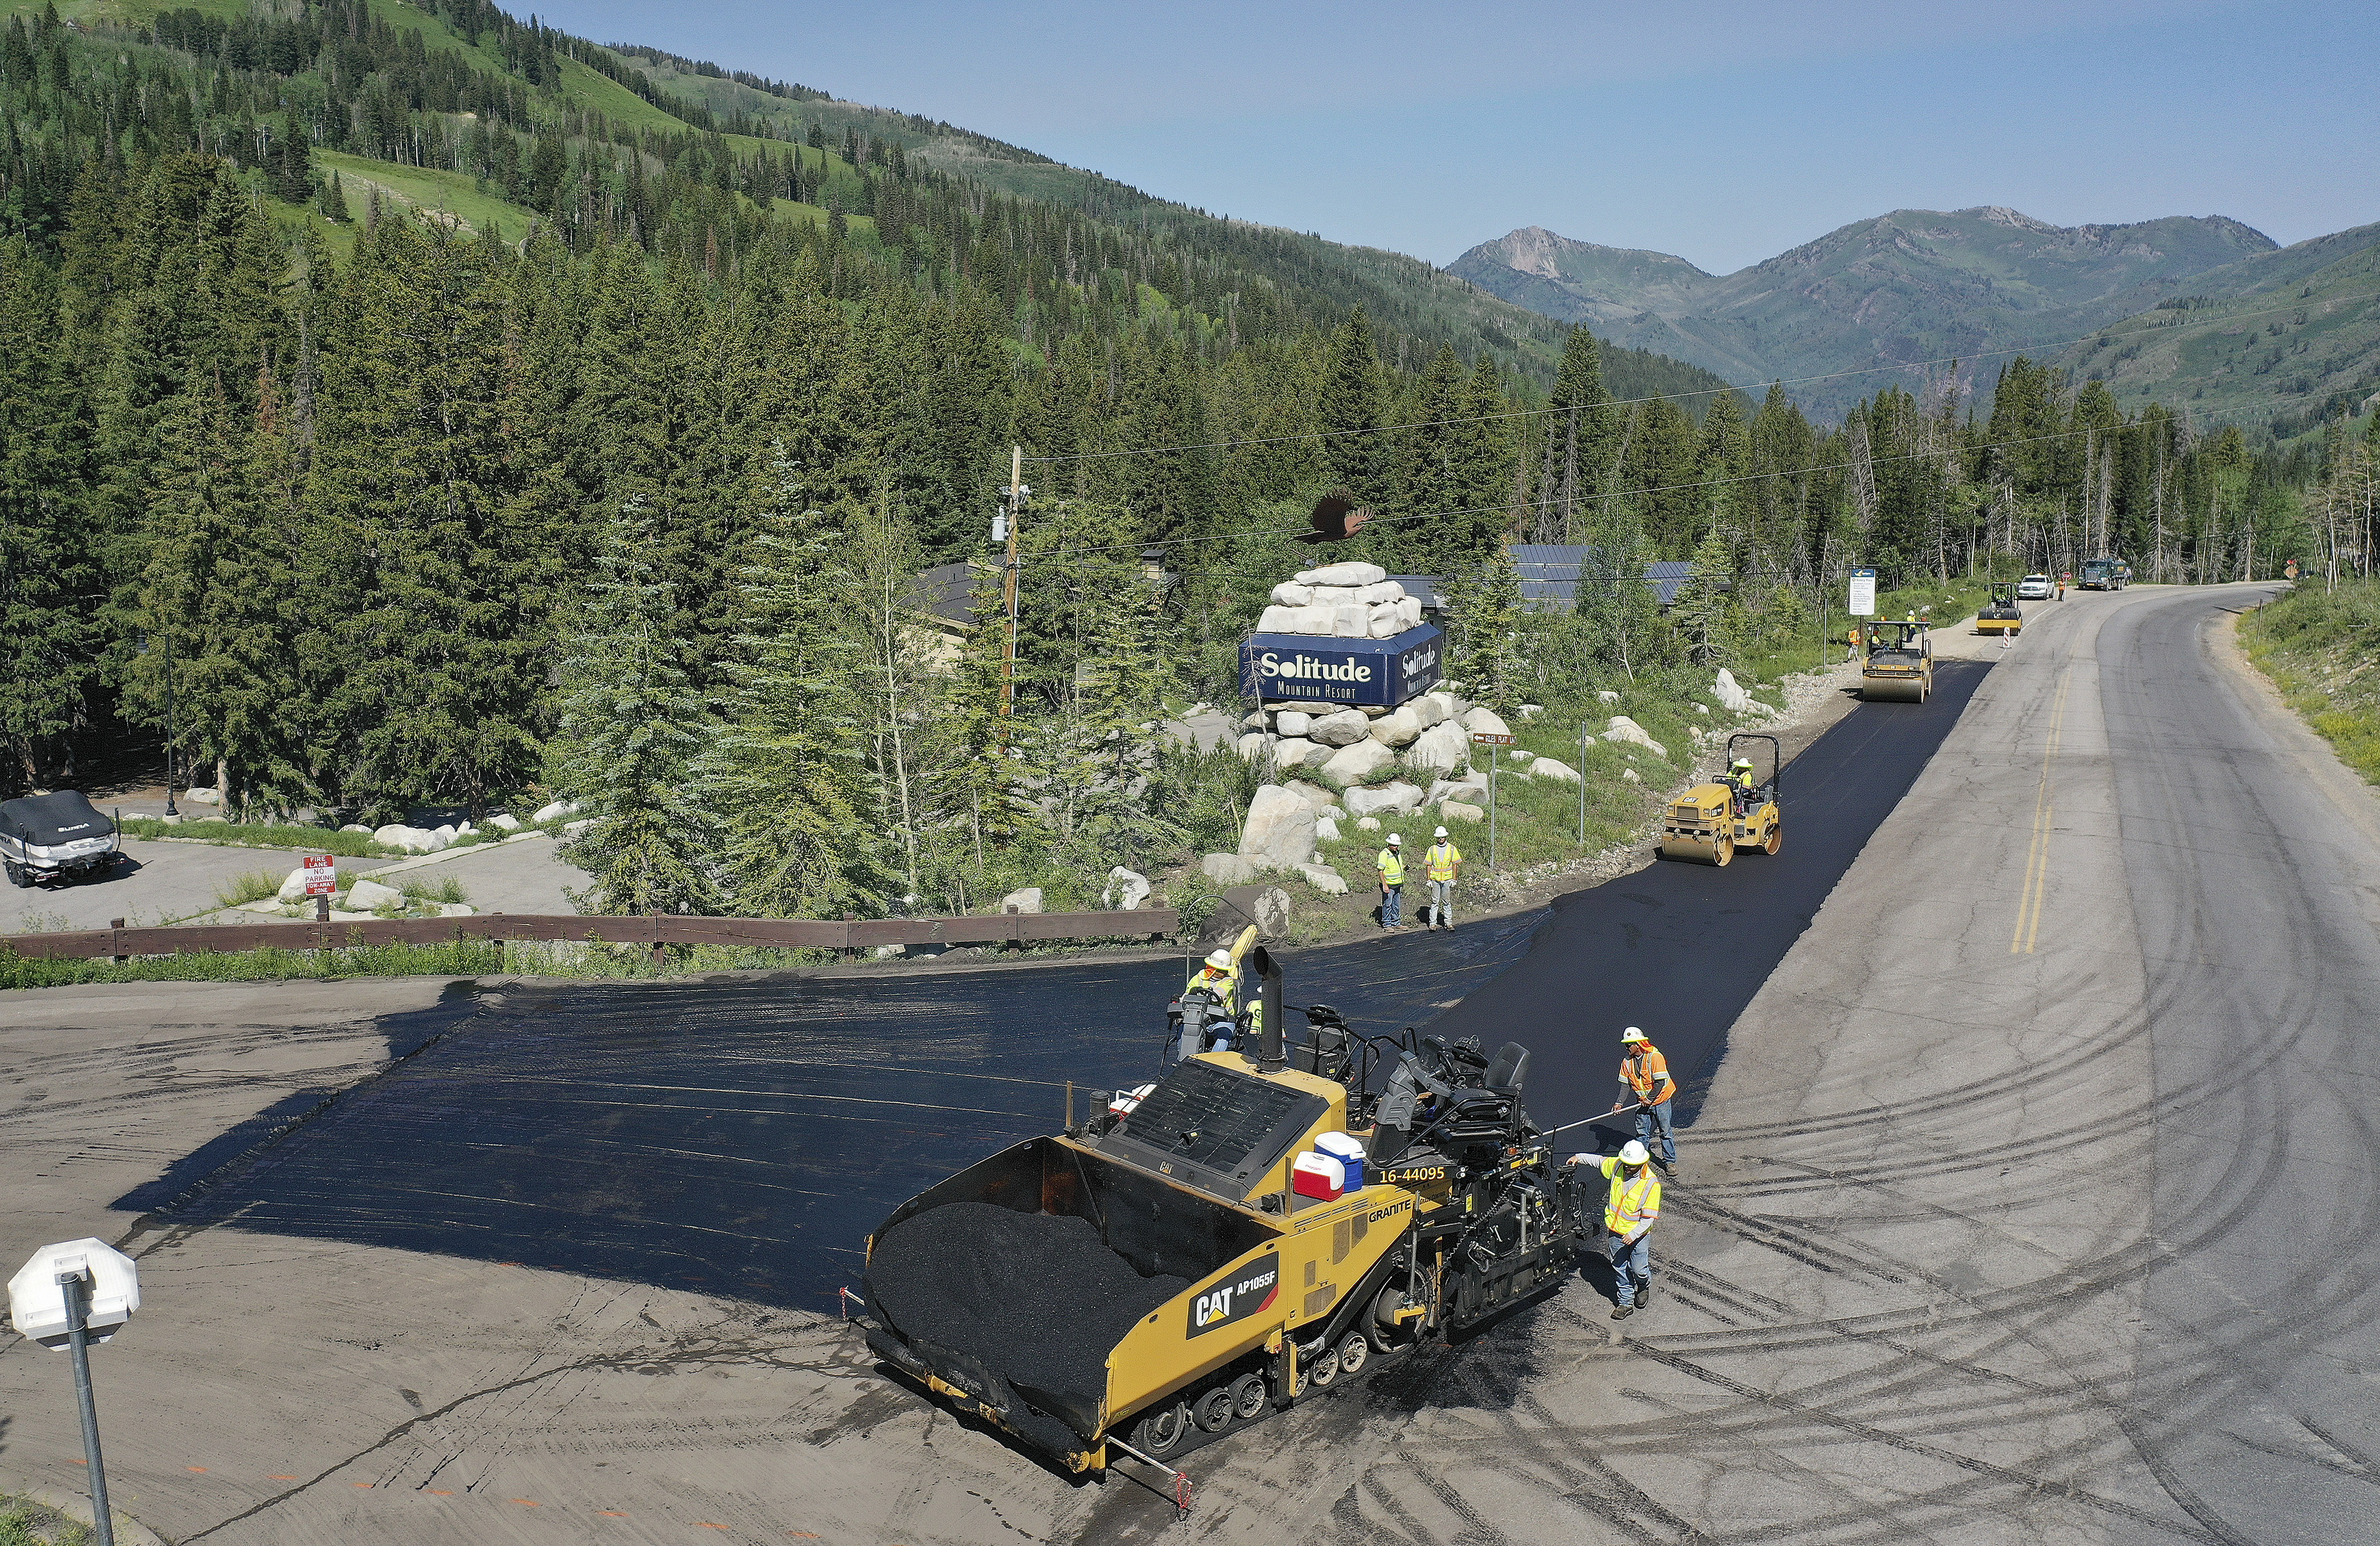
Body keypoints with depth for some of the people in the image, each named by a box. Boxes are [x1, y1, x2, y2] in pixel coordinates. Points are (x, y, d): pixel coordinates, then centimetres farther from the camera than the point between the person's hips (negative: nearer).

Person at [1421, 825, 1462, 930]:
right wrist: (1428, 880, 0)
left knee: (1447, 902, 5)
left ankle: (1448, 922, 11)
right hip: (1435, 879, 0)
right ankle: (1433, 922, 6)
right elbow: (1428, 865, 5)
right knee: (1435, 901, 2)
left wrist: (1454, 879, -1)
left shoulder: (1452, 849, 3)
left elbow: (1455, 865, 5)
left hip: (1447, 879, 0)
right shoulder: (1432, 849, 3)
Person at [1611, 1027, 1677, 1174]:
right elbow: (1626, 1083, 2)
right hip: (1643, 1102, 5)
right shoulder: (1627, 1061, -3)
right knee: (1642, 1132, 11)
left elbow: (1660, 1082, -22)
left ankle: (1670, 1161, 18)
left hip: (1660, 1100, -5)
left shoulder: (1654, 1057, -21)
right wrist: (1620, 1102, -8)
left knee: (1665, 1131, 5)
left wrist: (1650, 1099, -20)